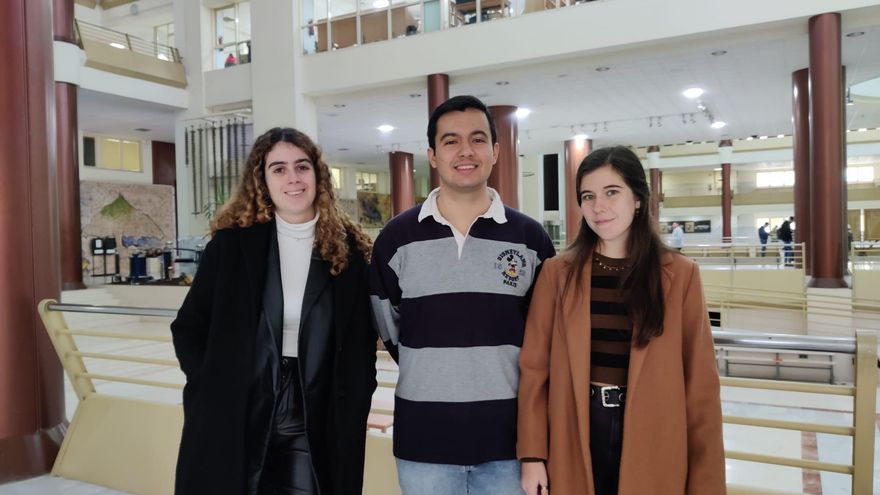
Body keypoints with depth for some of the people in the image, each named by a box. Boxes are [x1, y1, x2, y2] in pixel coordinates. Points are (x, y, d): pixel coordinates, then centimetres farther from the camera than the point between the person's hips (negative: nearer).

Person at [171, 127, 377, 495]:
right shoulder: (232, 242, -1)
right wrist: (210, 390, -4)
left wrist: (354, 406, -2)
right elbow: (188, 327, 5)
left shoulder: (349, 248, -1)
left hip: (316, 428, 0)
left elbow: (363, 341, 5)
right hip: (234, 420, 0)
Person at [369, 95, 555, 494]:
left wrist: (501, 377, 5)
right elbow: (387, 327, 9)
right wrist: (433, 373, 9)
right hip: (423, 434, 0)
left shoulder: (530, 237, -1)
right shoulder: (397, 237, -2)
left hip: (508, 432, 0)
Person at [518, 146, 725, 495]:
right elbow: (534, 367, -1)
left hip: (653, 441, 0)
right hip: (576, 438, 1)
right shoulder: (557, 272, -2)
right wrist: (532, 454, -4)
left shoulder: (680, 274, -4)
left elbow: (699, 380, -4)